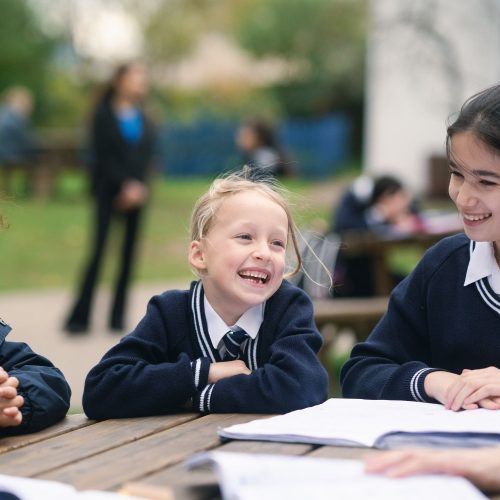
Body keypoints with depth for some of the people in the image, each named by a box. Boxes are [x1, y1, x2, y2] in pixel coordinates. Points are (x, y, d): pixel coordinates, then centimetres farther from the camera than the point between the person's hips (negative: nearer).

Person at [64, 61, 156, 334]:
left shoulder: (143, 118, 11)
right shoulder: (104, 114, -1)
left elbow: (147, 155, 8)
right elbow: (103, 156, -7)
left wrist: (139, 187, -7)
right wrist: (125, 185, -14)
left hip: (136, 192, 4)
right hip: (108, 191, -4)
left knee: (128, 253, 2)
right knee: (99, 250, -8)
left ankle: (118, 316, 8)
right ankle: (79, 318, -4)